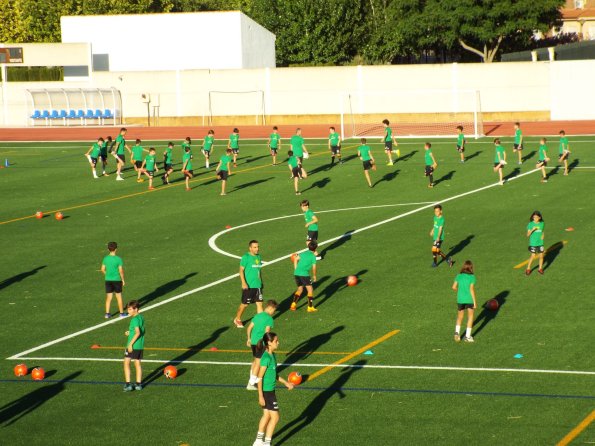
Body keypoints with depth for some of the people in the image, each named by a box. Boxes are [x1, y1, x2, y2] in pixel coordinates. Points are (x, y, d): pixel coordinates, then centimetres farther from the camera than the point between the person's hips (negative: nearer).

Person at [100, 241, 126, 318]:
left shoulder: (106, 258, -2)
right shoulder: (118, 259, -14)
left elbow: (103, 269, 2)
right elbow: (121, 271, -13)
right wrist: (123, 280, -1)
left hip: (108, 280, 3)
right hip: (117, 280, -3)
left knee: (108, 297, 11)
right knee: (119, 297, 9)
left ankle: (107, 313, 11)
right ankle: (121, 313, 17)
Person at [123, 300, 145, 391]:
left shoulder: (135, 319, -17)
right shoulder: (141, 317, 8)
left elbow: (138, 333, -25)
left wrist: (131, 344, -22)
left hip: (133, 345, -8)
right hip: (140, 345, 8)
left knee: (126, 363, 0)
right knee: (138, 364, 13)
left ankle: (128, 384, -4)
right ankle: (138, 384, 15)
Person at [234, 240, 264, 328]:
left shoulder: (258, 257, 9)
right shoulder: (245, 257, -11)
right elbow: (241, 270, -13)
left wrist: (261, 281, 22)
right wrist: (243, 283, -21)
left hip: (258, 285, 6)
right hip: (248, 286, -6)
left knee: (259, 303, 0)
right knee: (244, 304, 5)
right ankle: (237, 319, 25)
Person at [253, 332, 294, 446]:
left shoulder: (272, 355, 6)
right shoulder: (266, 358, -22)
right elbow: (260, 378, -20)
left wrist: (285, 382, 22)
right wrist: (260, 396, -20)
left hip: (270, 390, 9)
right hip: (266, 391, -9)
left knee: (267, 415, 18)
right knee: (275, 417, -2)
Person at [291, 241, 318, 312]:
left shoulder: (303, 253, 17)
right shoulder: (313, 256, 2)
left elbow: (296, 259, 6)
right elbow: (314, 267, -2)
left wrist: (296, 269, 13)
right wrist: (314, 276, 13)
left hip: (296, 273, 6)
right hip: (304, 274, -6)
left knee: (300, 289, 23)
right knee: (310, 290, 5)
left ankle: (293, 304, 15)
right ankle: (310, 307, 3)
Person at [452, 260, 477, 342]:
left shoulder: (459, 276, 0)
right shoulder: (472, 277, -9)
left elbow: (454, 287, -2)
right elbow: (472, 289, -14)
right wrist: (475, 301, -10)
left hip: (460, 299, 3)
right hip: (469, 299, -3)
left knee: (460, 316, 19)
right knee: (470, 317, 12)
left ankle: (457, 331, 0)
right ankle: (467, 336, 9)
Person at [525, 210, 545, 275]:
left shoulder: (542, 224, -1)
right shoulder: (530, 224, -9)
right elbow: (528, 234, -10)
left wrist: (543, 235, -5)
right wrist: (532, 230, -26)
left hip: (540, 242, 3)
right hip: (533, 243, -3)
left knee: (541, 256, 5)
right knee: (533, 256, -2)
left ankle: (540, 269, 23)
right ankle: (528, 269, 15)